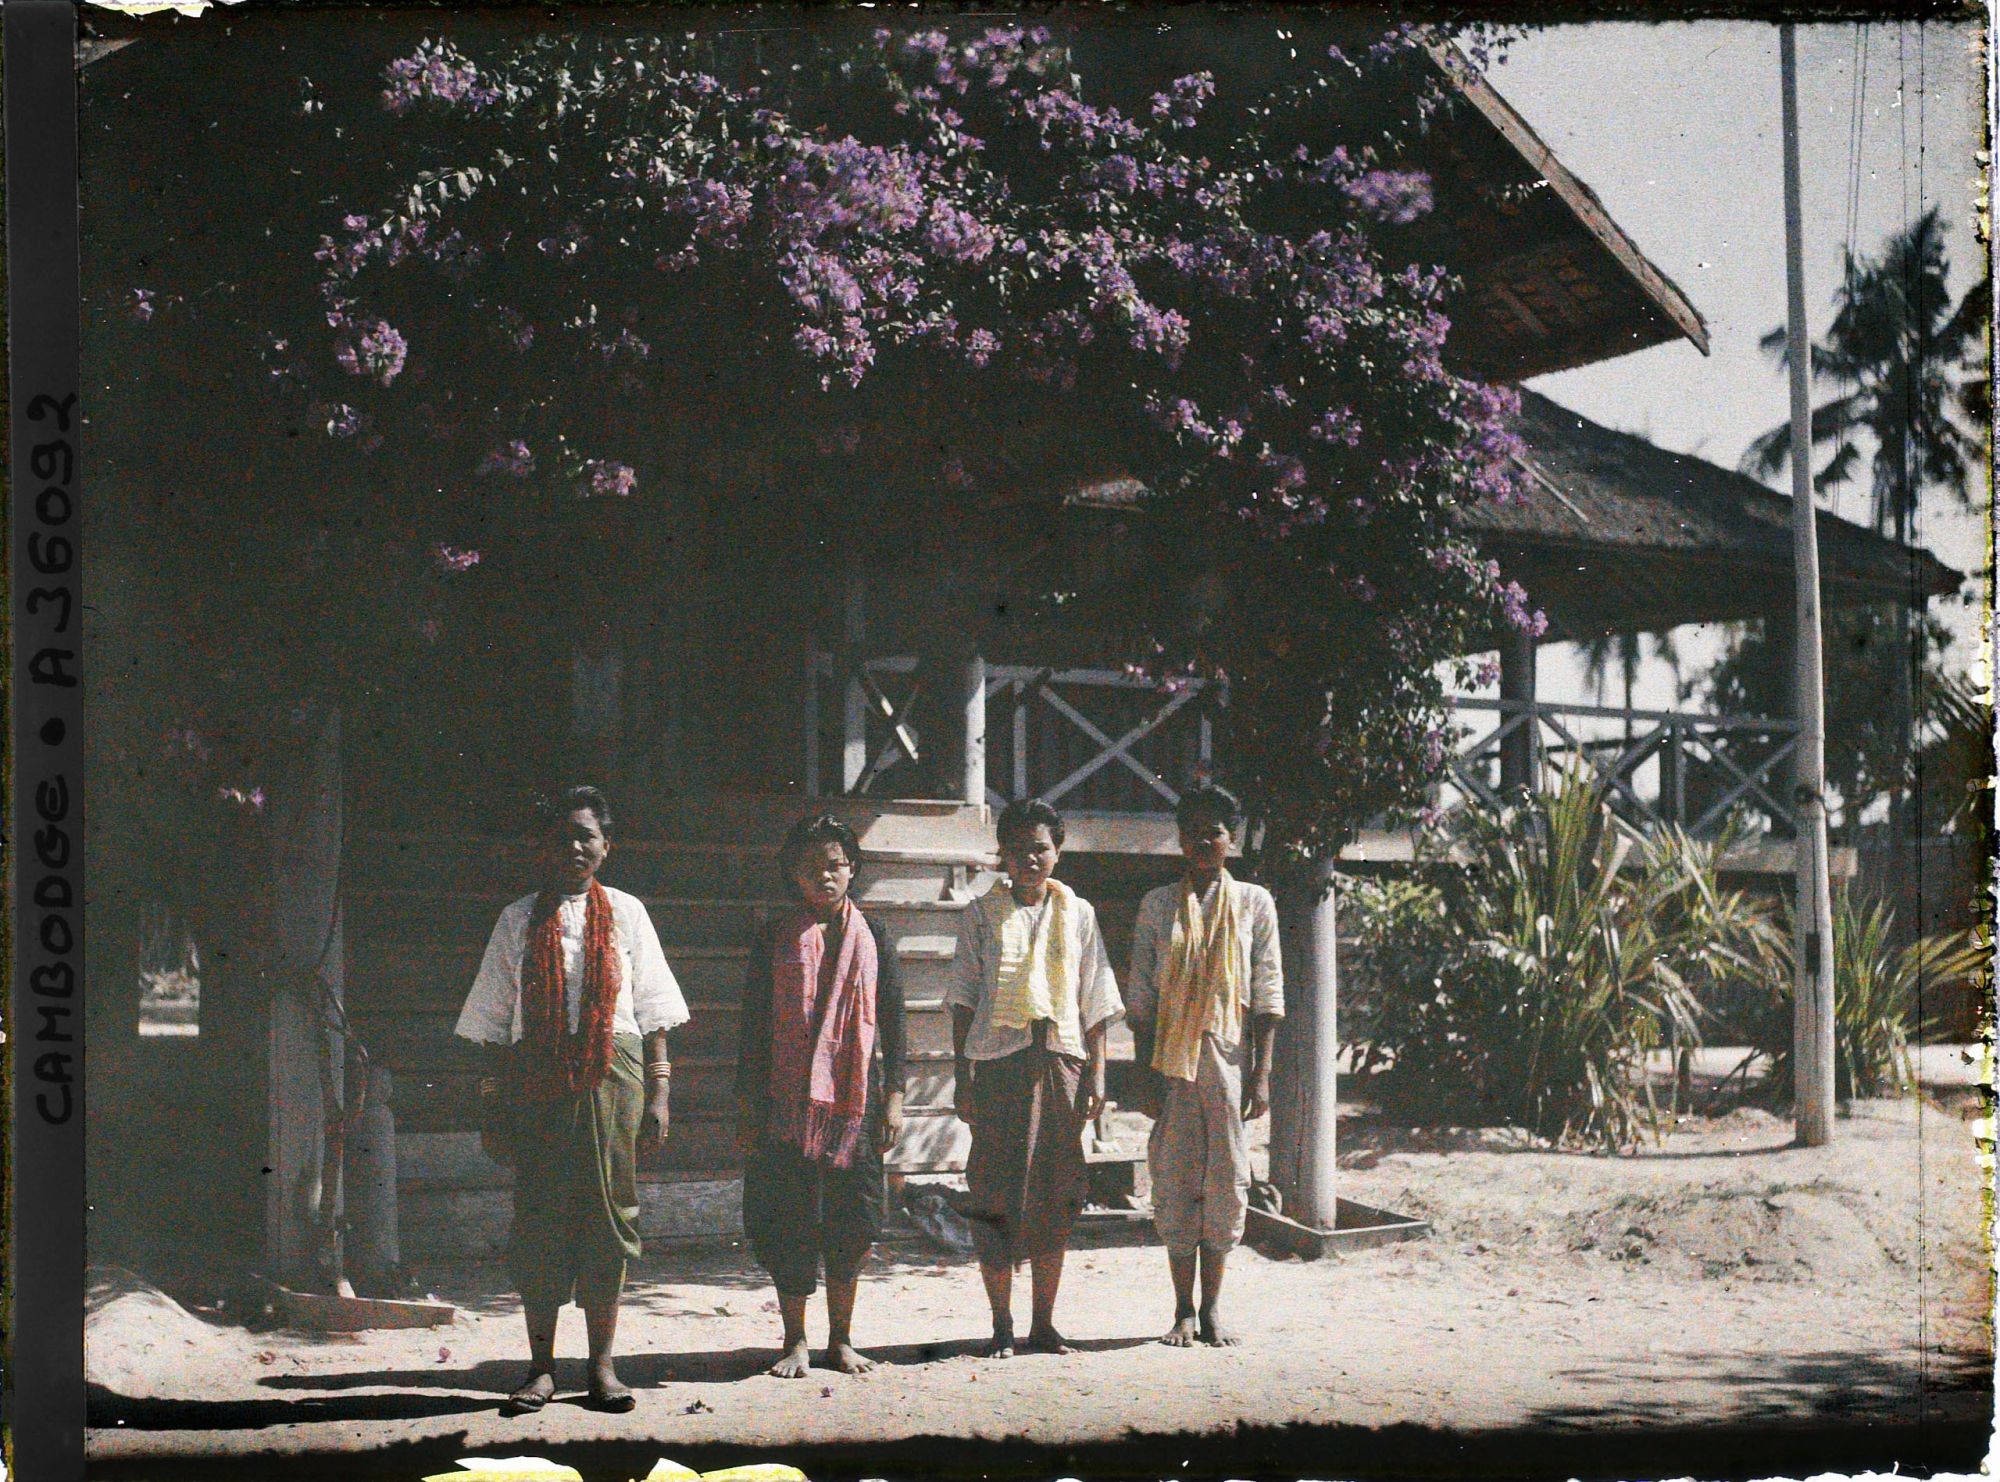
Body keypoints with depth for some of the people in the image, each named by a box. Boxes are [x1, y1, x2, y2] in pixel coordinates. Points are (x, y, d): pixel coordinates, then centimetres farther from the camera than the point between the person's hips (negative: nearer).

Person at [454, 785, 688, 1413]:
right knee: (538, 1216, -1)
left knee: (608, 1214, 0)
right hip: (537, 1077, 0)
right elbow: (493, 1025, 9)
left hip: (611, 1075, 0)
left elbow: (653, 1011, 9)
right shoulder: (519, 920, 10)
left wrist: (657, 1093, 1)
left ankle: (602, 1365, 7)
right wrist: (491, 1107, 3)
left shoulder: (625, 913, 10)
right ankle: (541, 1366, 6)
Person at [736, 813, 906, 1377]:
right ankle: (796, 1342, 6)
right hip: (788, 1103, -1)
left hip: (856, 1099, 1)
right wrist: (747, 1109, 1)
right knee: (790, 1222, -2)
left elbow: (892, 1024, 10)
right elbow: (754, 1028, 5)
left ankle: (841, 1340, 15)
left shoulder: (873, 939, 9)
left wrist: (893, 1099, 3)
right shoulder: (776, 939, 5)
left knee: (851, 1224, 3)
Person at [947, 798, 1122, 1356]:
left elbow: (1095, 1001, 11)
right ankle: (1001, 1325, 4)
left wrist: (1096, 1076, 4)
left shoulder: (1077, 913, 10)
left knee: (1055, 1196, 3)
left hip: (1060, 1059, 2)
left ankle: (1043, 1322, 12)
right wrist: (962, 1077, -1)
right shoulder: (982, 914, 6)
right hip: (998, 1060, -2)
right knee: (995, 1193, -4)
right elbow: (964, 998, 5)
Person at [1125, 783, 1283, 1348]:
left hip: (1229, 1056, 0)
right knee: (1175, 1180, 1)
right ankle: (1184, 1310, 9)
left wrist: (1261, 1073, -2)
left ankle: (1212, 1307, 11)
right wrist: (1147, 1073, -1)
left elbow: (1267, 993, 5)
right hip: (1171, 1056, 0)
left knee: (1226, 1180, 1)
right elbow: (1140, 995, 6)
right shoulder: (1158, 905, 7)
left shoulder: (1253, 902, 6)